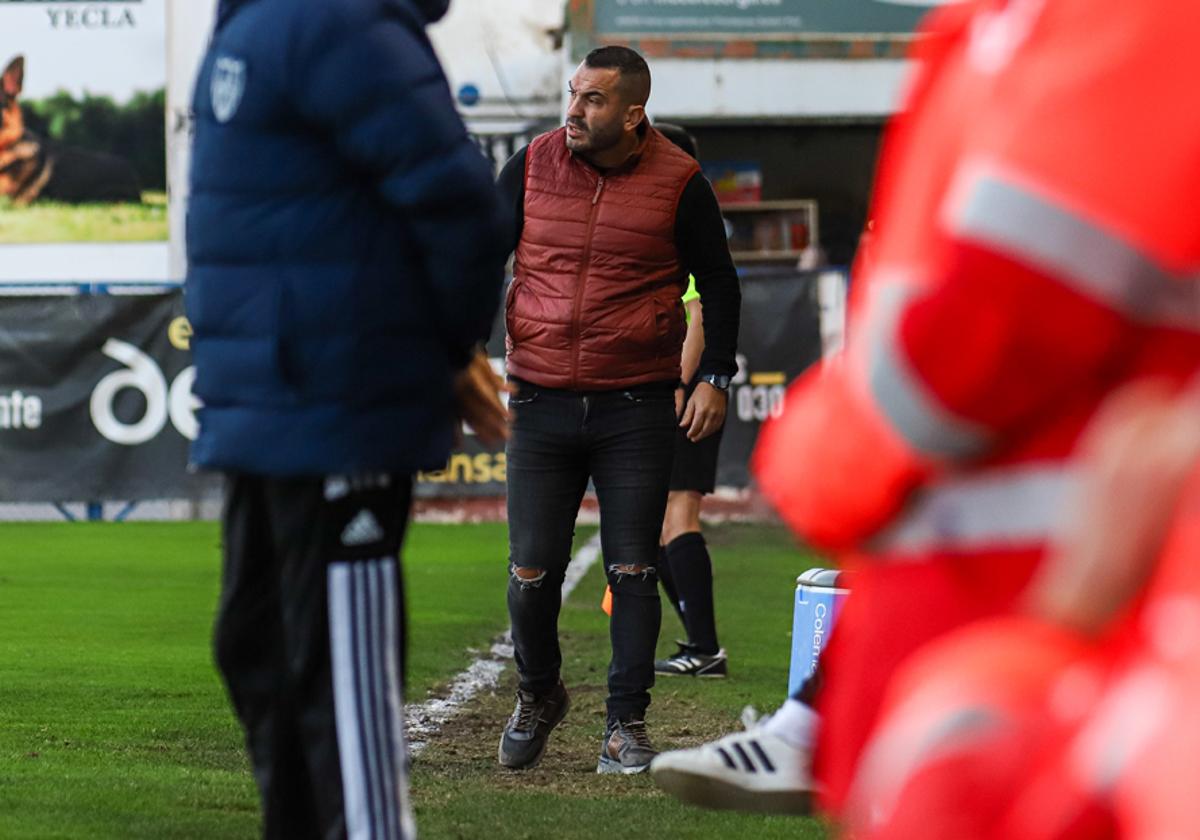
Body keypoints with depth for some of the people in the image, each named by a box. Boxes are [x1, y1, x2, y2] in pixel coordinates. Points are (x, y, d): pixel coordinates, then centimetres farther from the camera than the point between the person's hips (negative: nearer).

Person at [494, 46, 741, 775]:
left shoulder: (677, 183, -3)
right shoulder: (532, 167, 2)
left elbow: (719, 282, 7)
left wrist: (716, 377, -1)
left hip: (637, 411, -2)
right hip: (543, 405, 2)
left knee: (633, 571, -1)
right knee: (532, 572, 2)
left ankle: (627, 724, 9)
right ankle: (539, 697, 26)